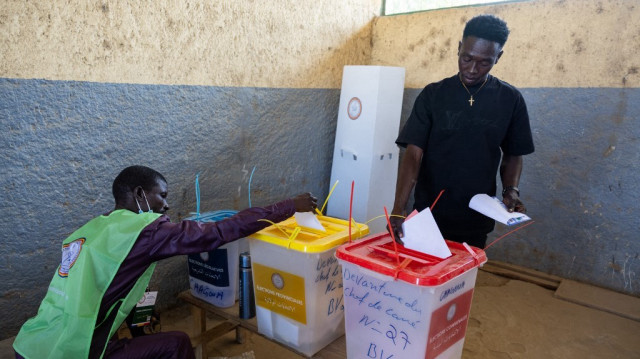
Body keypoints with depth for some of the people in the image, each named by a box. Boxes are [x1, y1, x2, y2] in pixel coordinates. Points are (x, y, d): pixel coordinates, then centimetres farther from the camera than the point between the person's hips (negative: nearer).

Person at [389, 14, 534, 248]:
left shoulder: (510, 100, -1)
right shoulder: (433, 95, -5)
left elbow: (513, 154, 10)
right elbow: (413, 154, -12)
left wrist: (511, 190, -9)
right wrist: (399, 209, -23)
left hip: (477, 221, 1)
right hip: (429, 217, -1)